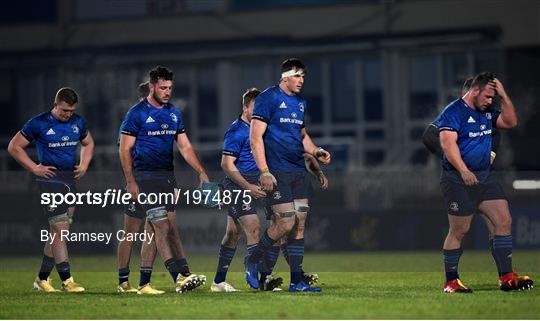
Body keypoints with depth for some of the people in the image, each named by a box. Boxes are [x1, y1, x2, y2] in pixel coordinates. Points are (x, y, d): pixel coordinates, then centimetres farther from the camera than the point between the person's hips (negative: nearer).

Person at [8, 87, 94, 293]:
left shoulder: (78, 123, 9)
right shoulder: (39, 123, -7)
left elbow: (88, 143, 28)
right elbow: (14, 147, -2)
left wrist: (84, 165, 12)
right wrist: (34, 168, -8)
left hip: (70, 179, 6)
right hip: (50, 179, -6)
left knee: (58, 232, 9)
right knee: (61, 229, -13)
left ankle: (42, 278, 19)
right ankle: (66, 280, -13)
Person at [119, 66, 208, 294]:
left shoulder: (174, 113, 13)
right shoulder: (137, 113, -5)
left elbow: (185, 147, 14)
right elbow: (124, 149, -5)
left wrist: (201, 172, 4)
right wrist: (130, 182, -10)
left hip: (168, 176, 6)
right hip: (146, 176, -6)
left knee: (154, 230, 6)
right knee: (162, 226, -12)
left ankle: (144, 282, 7)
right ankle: (180, 277, -17)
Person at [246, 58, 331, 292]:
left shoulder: (300, 102, 16)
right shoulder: (268, 99, -8)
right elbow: (255, 137, -12)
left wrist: (316, 152, 9)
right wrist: (264, 172, -18)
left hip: (298, 171, 8)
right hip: (277, 173, -8)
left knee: (300, 224, 3)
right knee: (286, 223, -12)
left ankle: (296, 281, 6)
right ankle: (253, 261, 11)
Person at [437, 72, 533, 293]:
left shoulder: (486, 112, 14)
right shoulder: (454, 112, -11)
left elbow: (510, 122, 15)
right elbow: (447, 143, -21)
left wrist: (504, 96, 2)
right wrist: (464, 171, -30)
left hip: (484, 177, 8)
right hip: (458, 180, -8)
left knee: (504, 221, -1)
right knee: (459, 231, -5)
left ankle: (506, 277, 3)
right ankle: (451, 282, 6)